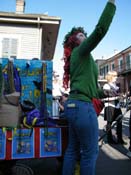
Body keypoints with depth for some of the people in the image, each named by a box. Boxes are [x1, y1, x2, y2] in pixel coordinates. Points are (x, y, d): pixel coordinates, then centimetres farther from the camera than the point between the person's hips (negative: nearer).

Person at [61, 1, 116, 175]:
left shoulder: (76, 58, 22)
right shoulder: (81, 52, -3)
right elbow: (100, 29, -17)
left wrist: (100, 92, 18)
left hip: (74, 105, 10)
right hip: (82, 105, -10)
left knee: (73, 149, 15)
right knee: (90, 152, 0)